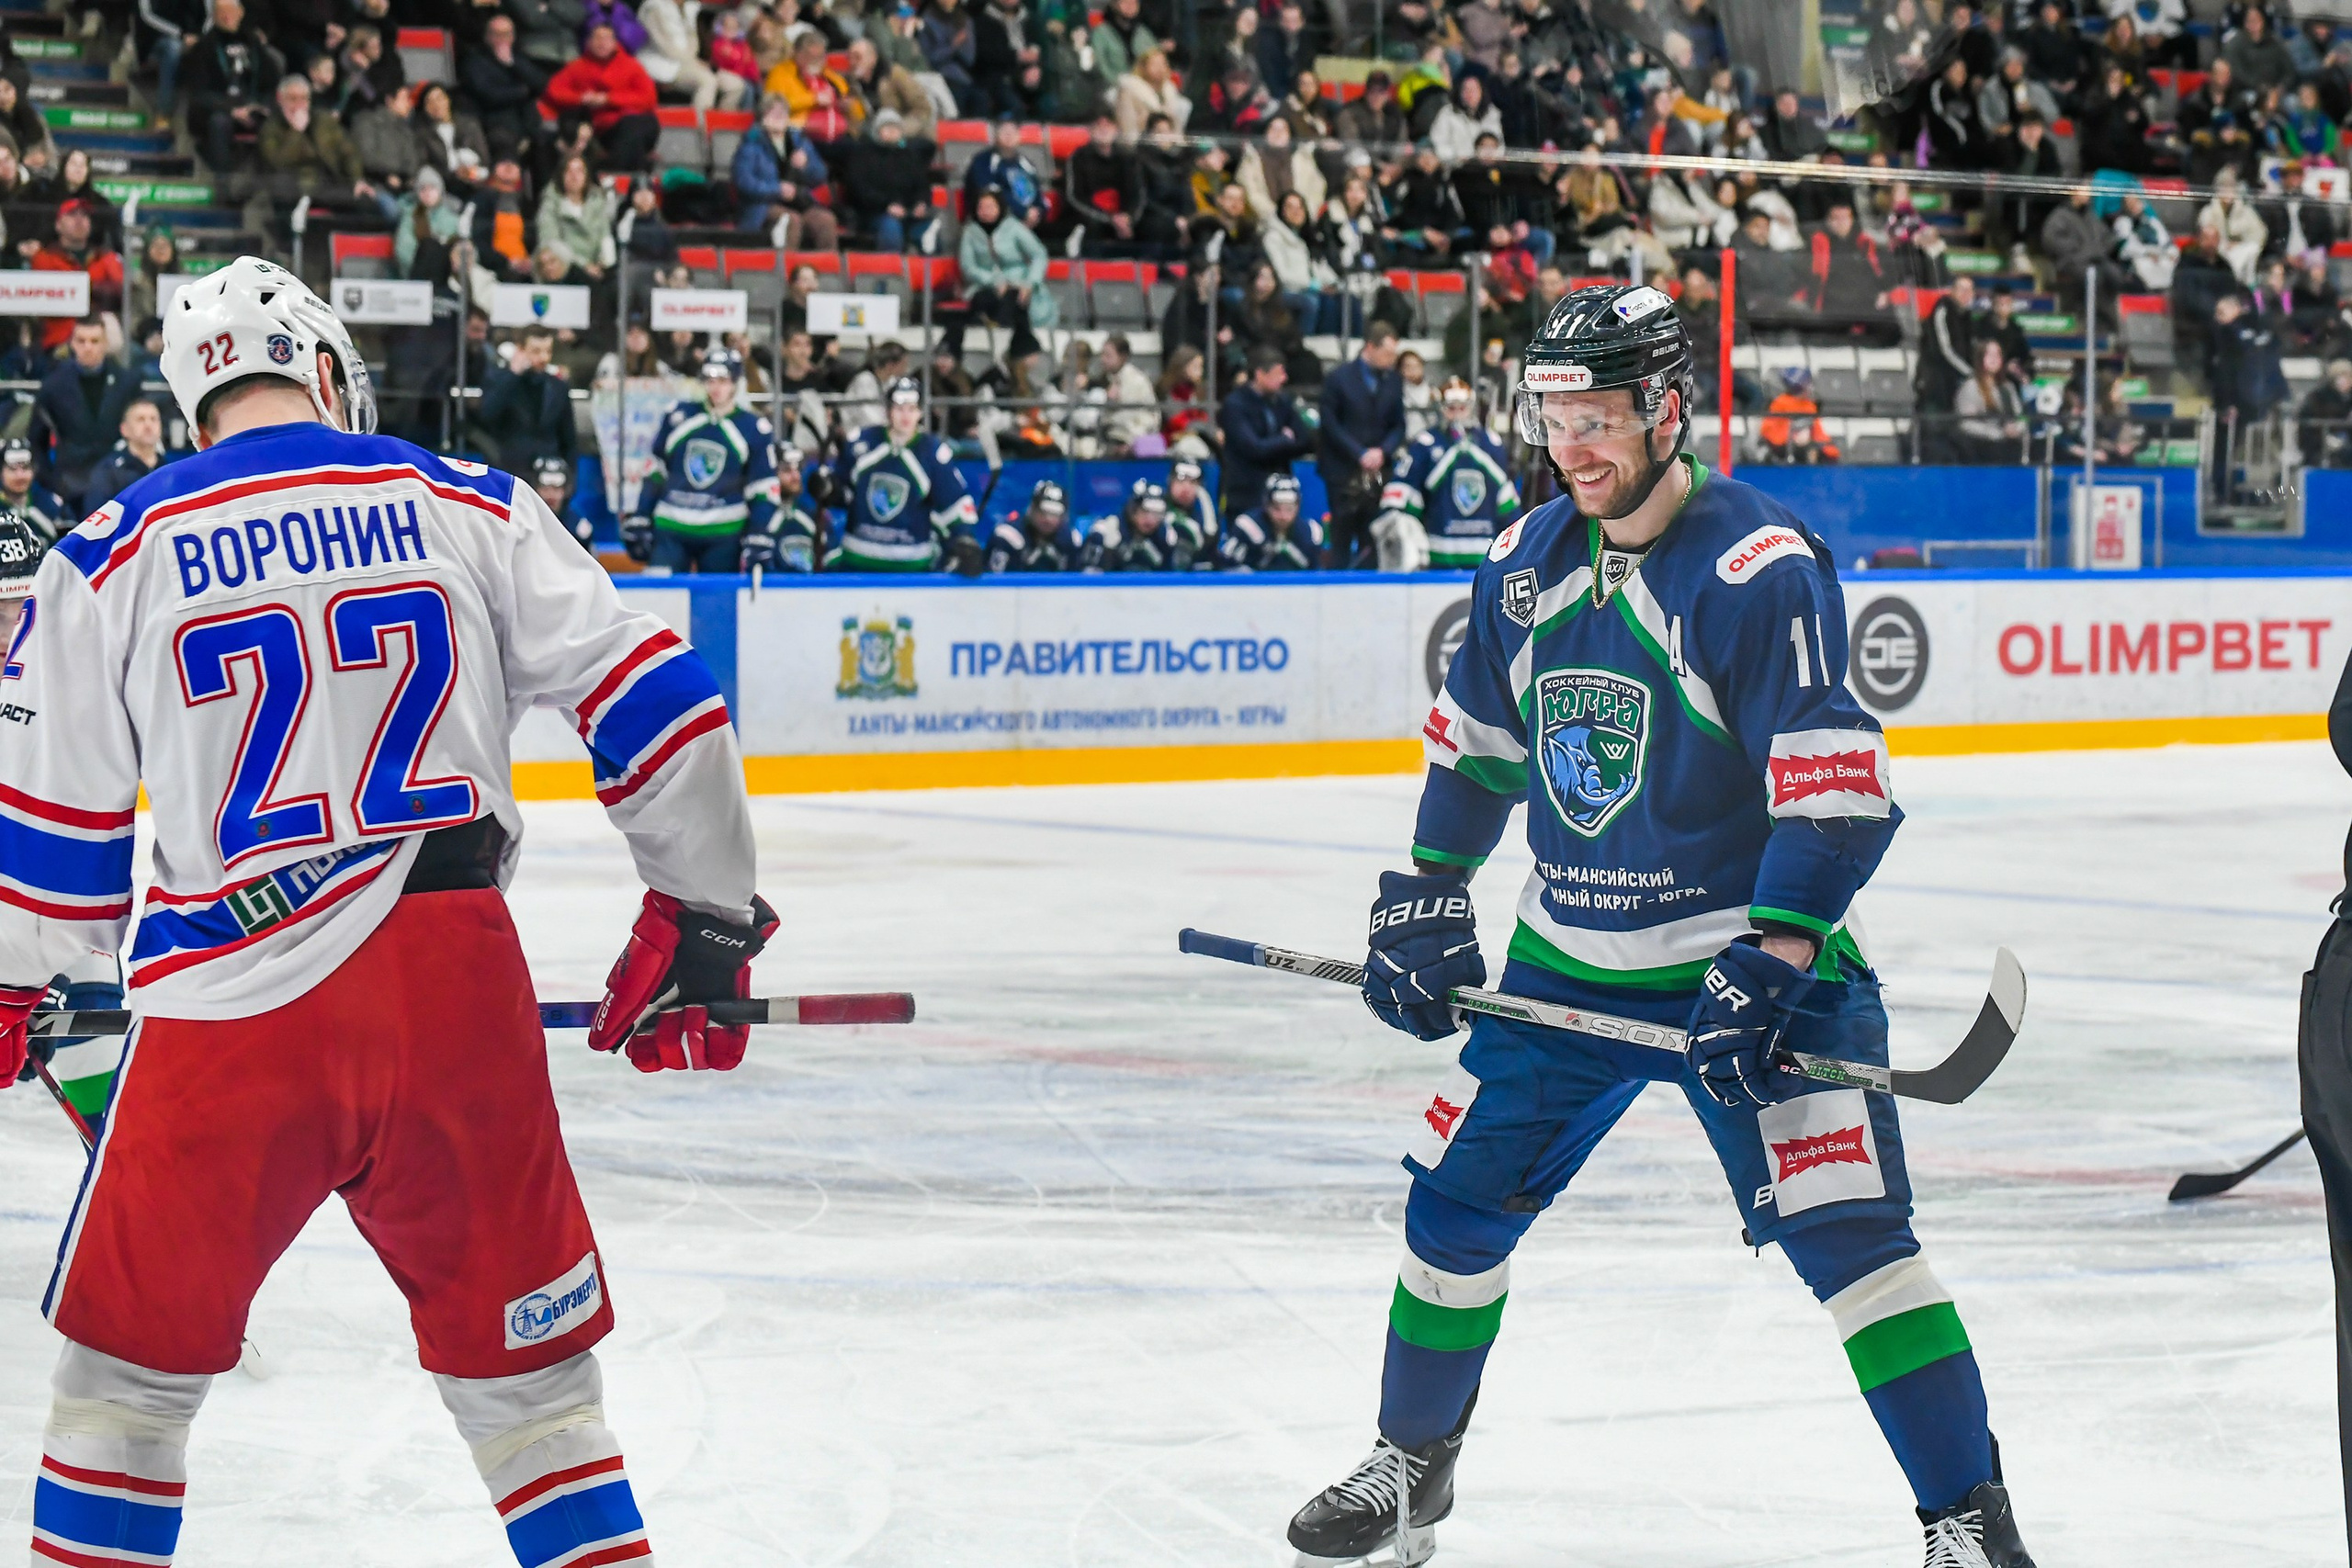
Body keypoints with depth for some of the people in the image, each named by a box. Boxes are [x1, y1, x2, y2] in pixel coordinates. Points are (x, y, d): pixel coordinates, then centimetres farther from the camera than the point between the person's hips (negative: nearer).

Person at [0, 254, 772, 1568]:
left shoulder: (116, 556, 5)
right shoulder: (472, 509, 6)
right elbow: (653, 707, 4)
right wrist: (704, 920, 14)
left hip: (230, 1010, 0)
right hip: (454, 989, 1)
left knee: (133, 1364, 16)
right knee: (529, 1370, 13)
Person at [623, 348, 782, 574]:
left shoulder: (754, 430, -1)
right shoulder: (678, 417, 5)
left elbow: (764, 491, 0)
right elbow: (654, 472, 11)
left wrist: (759, 540, -8)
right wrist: (639, 522, 7)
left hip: (723, 537, -1)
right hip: (670, 531, 1)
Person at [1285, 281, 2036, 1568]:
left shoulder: (1760, 568, -19)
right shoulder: (1528, 559, 3)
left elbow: (1836, 784, -23)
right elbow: (1475, 738, 18)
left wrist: (1774, 958, -29)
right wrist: (1425, 900, 12)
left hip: (1748, 958, -6)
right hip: (1564, 965, 7)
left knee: (1847, 1230, -16)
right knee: (1456, 1204, 11)